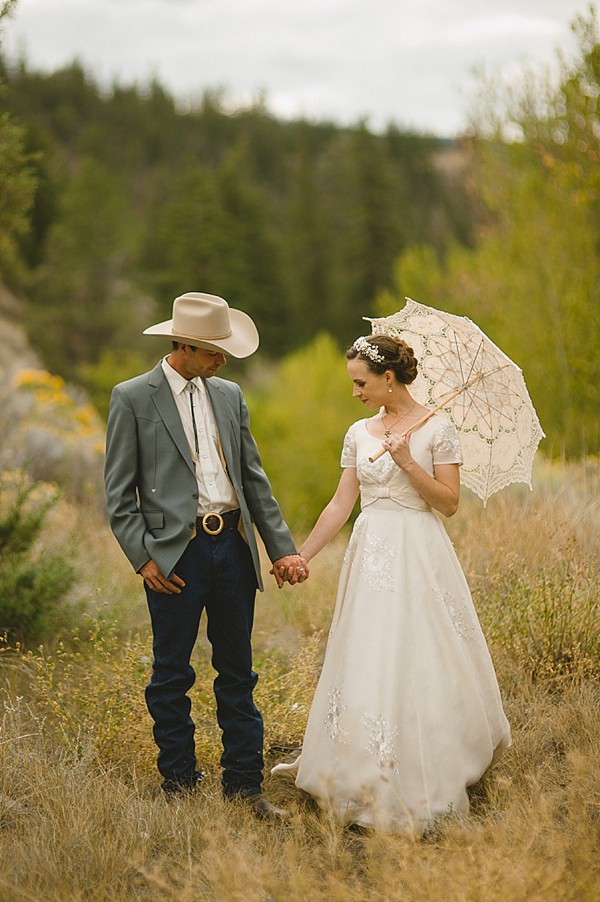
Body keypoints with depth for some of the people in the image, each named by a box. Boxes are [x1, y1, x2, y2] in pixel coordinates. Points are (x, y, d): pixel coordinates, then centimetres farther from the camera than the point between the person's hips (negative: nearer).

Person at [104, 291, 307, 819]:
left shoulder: (229, 397, 12)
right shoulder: (133, 399, -3)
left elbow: (254, 479, 13)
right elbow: (119, 494, -4)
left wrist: (282, 549, 7)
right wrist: (144, 557, -13)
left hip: (233, 544, 5)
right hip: (175, 554, -4)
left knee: (237, 672, 10)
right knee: (172, 675, 6)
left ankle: (245, 783, 19)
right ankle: (179, 783, 20)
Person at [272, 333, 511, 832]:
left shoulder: (437, 429, -4)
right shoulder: (359, 434, 10)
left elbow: (450, 502, -6)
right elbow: (340, 504, 11)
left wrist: (407, 462, -16)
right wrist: (299, 556, 8)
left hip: (419, 556, -5)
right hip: (370, 556, 5)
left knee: (421, 665, -5)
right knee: (366, 666, 5)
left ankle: (426, 782, 8)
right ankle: (371, 777, 17)